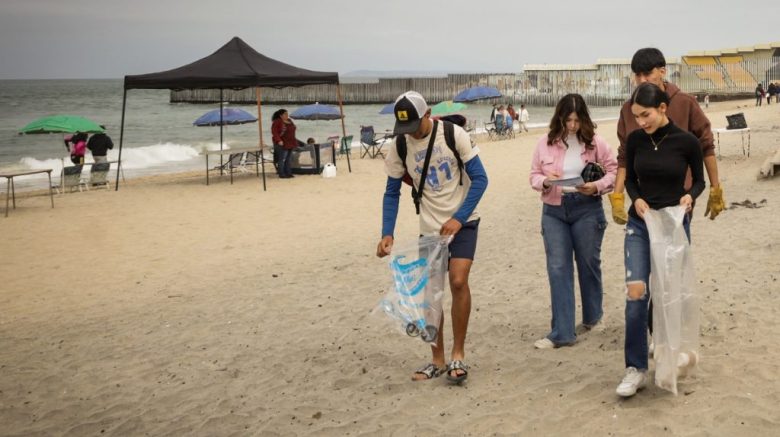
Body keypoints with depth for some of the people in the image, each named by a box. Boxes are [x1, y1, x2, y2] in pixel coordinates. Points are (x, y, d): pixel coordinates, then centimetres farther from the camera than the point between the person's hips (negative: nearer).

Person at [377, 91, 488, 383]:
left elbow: (479, 178, -12)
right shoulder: (400, 148, -6)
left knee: (458, 282, -17)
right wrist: (387, 233, -11)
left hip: (462, 222, -3)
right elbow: (392, 193, 1)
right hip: (429, 227, 3)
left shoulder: (454, 134, -15)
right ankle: (438, 359, 19)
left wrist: (458, 218, -20)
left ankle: (458, 355, -1)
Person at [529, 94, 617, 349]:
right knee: (558, 268, -2)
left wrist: (596, 187, -17)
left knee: (588, 264, 12)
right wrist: (545, 181, -15)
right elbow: (534, 176, 7)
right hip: (553, 211, 1)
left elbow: (614, 172, 1)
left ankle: (592, 318, 35)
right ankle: (562, 333, 1)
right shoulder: (545, 144, 1)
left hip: (587, 209, -1)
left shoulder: (595, 142, -3)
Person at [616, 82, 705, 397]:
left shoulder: (687, 141, -9)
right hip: (639, 223, 1)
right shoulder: (634, 140, -2)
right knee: (636, 292, -11)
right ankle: (636, 368, -6)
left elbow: (699, 180, 5)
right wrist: (637, 199, -10)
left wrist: (690, 196, -16)